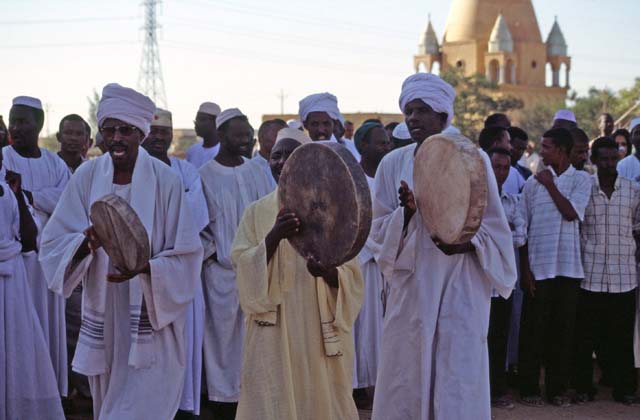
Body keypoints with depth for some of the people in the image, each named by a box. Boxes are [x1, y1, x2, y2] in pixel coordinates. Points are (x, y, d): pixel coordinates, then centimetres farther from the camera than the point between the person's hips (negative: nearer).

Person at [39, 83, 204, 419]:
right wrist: (86, 243, -24)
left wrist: (144, 267, -27)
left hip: (151, 317, -3)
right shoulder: (87, 176, -2)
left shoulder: (164, 180, -10)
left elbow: (185, 255, -8)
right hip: (103, 314, 3)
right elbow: (55, 241, -3)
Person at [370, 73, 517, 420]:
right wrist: (406, 214, -15)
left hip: (460, 288, -2)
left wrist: (466, 243, -17)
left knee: (458, 384, -3)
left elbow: (494, 226, 2)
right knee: (406, 382, 4)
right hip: (411, 287, 2)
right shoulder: (393, 164, 5)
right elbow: (380, 232, 4)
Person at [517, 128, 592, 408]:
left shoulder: (581, 180, 3)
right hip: (538, 267, 0)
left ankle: (557, 388, 16)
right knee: (533, 330, 3)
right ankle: (529, 389, 11)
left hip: (568, 268, 0)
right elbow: (522, 228, 3)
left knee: (563, 329, 6)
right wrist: (525, 269, -1)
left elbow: (571, 213, -12)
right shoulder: (533, 182, 4)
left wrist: (550, 185, -6)